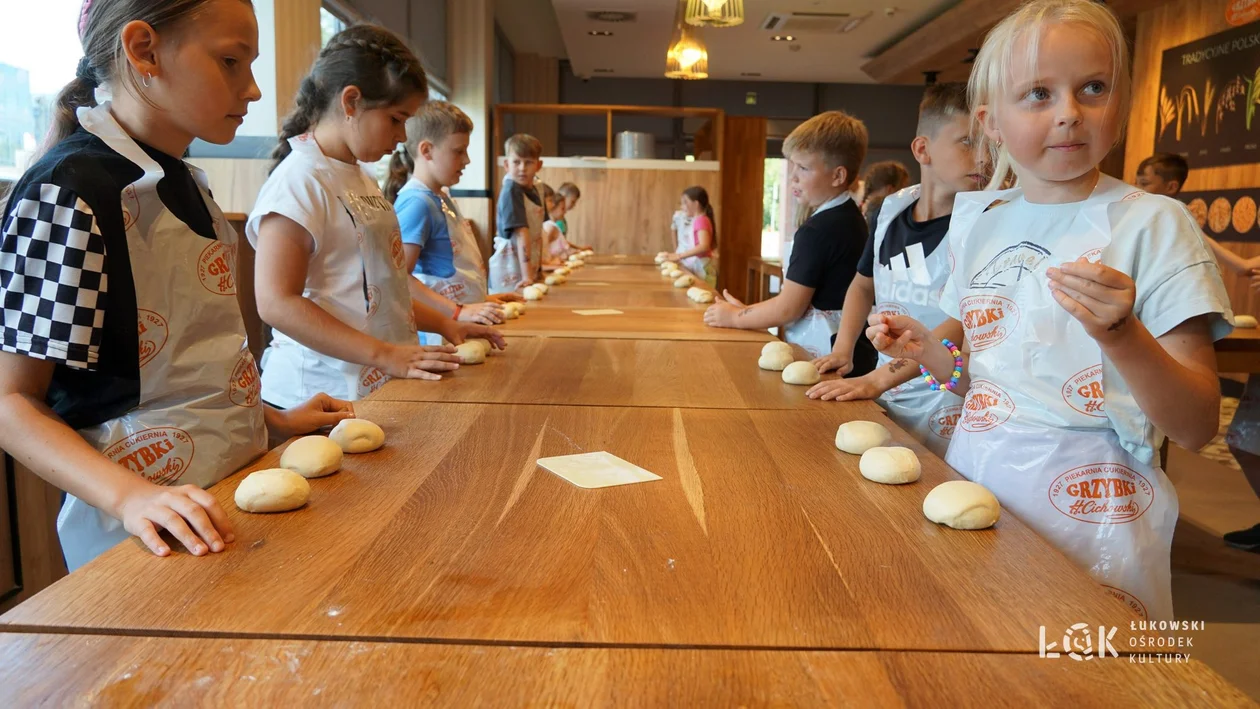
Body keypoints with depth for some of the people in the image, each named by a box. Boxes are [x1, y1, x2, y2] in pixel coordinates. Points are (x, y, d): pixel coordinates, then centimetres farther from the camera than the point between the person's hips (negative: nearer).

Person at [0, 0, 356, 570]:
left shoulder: (187, 184, 8)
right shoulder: (68, 193, -18)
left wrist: (273, 421, 7)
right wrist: (128, 494, -31)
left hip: (235, 492, 8)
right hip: (150, 527, -8)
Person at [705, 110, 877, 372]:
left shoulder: (817, 230, -18)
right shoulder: (850, 218, 10)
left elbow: (789, 308, -14)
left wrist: (735, 317, 0)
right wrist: (749, 312, 12)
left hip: (827, 359, -9)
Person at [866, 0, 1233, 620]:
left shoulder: (1152, 224, -10)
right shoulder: (979, 222, 4)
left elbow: (1198, 427, -14)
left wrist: (1121, 335, -30)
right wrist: (927, 349, -4)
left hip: (1090, 527, -4)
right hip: (975, 491, 5)